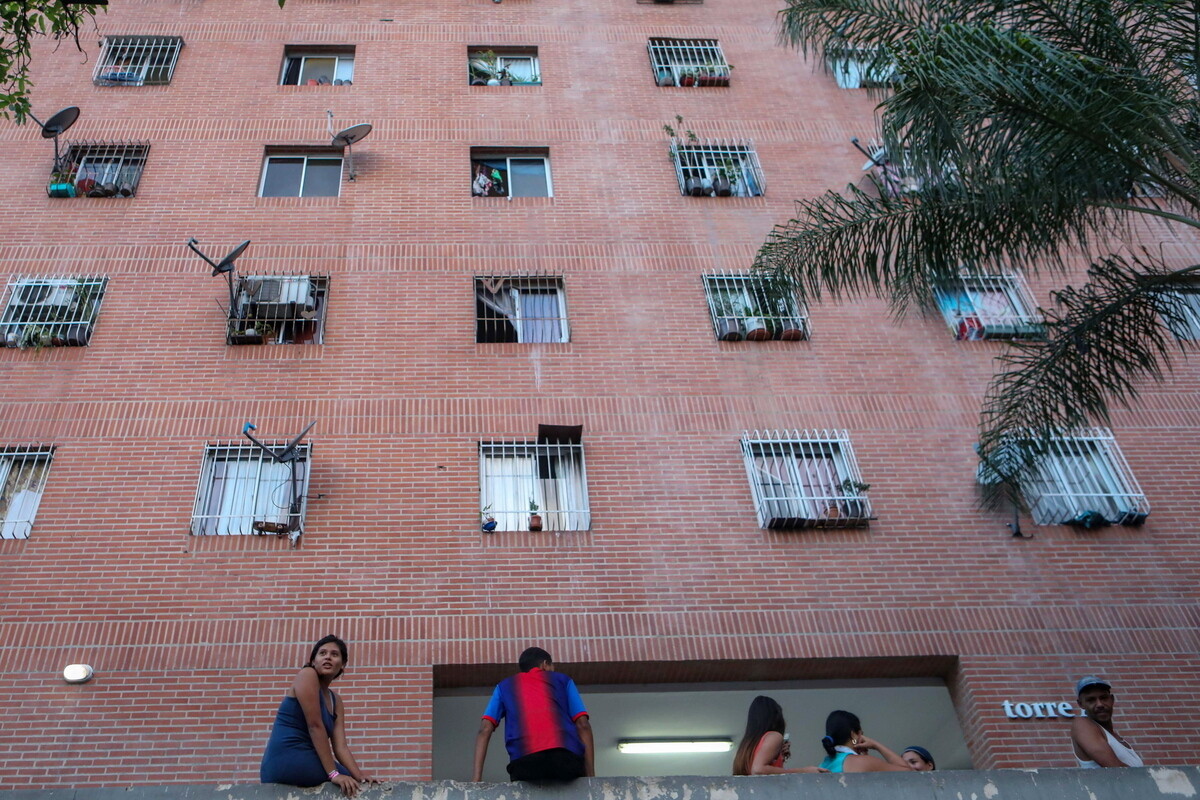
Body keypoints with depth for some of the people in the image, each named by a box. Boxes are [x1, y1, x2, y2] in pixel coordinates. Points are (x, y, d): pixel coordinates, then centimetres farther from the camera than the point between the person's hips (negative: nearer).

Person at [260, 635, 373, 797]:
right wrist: (334, 773, -19)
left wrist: (361, 776, -11)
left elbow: (340, 747, 5)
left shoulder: (336, 701, 15)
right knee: (350, 785, -5)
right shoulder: (307, 675, -7)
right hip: (287, 760, -8)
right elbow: (315, 726, -16)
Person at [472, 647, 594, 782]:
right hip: (567, 756, 0)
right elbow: (583, 725, 14)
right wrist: (590, 776, 12)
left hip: (525, 760, 0)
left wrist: (477, 777, 8)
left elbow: (484, 729, 15)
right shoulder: (562, 680, 27)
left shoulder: (504, 686, 29)